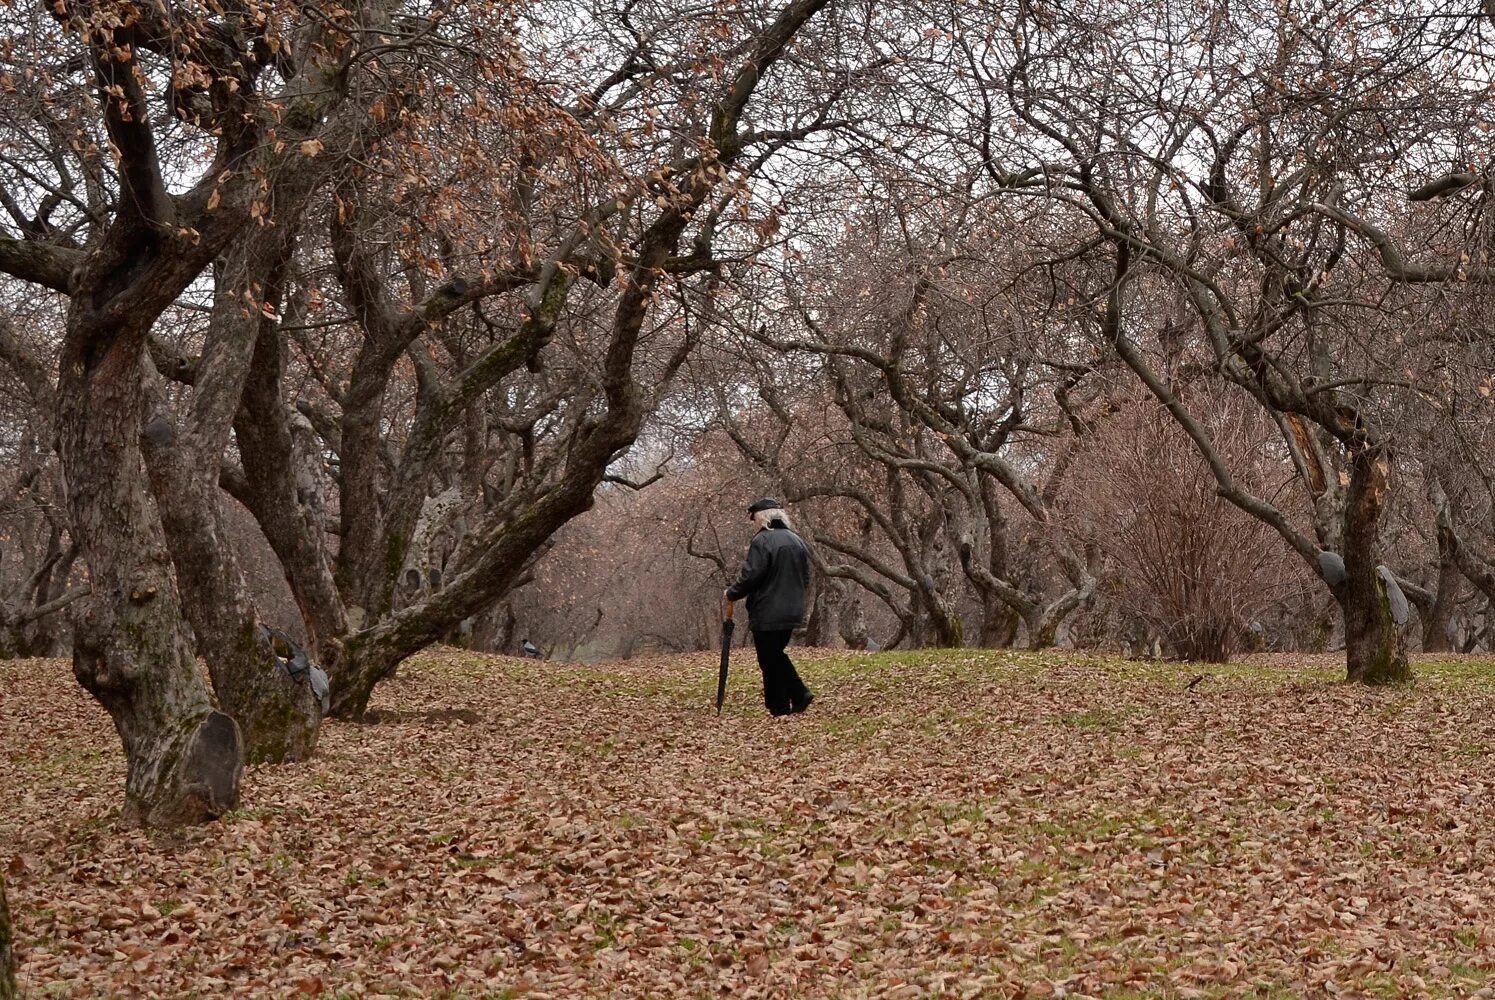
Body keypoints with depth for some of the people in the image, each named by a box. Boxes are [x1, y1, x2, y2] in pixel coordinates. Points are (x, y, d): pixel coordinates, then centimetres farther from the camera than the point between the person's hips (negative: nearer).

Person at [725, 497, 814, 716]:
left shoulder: (762, 541, -15)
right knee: (777, 655, 23)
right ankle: (799, 694, 12)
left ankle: (780, 709, 5)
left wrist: (732, 594, -3)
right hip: (792, 611, 8)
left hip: (767, 613, -8)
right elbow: (806, 577, 17)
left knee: (770, 661, 2)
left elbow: (750, 576, -19)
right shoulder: (797, 541, 10)